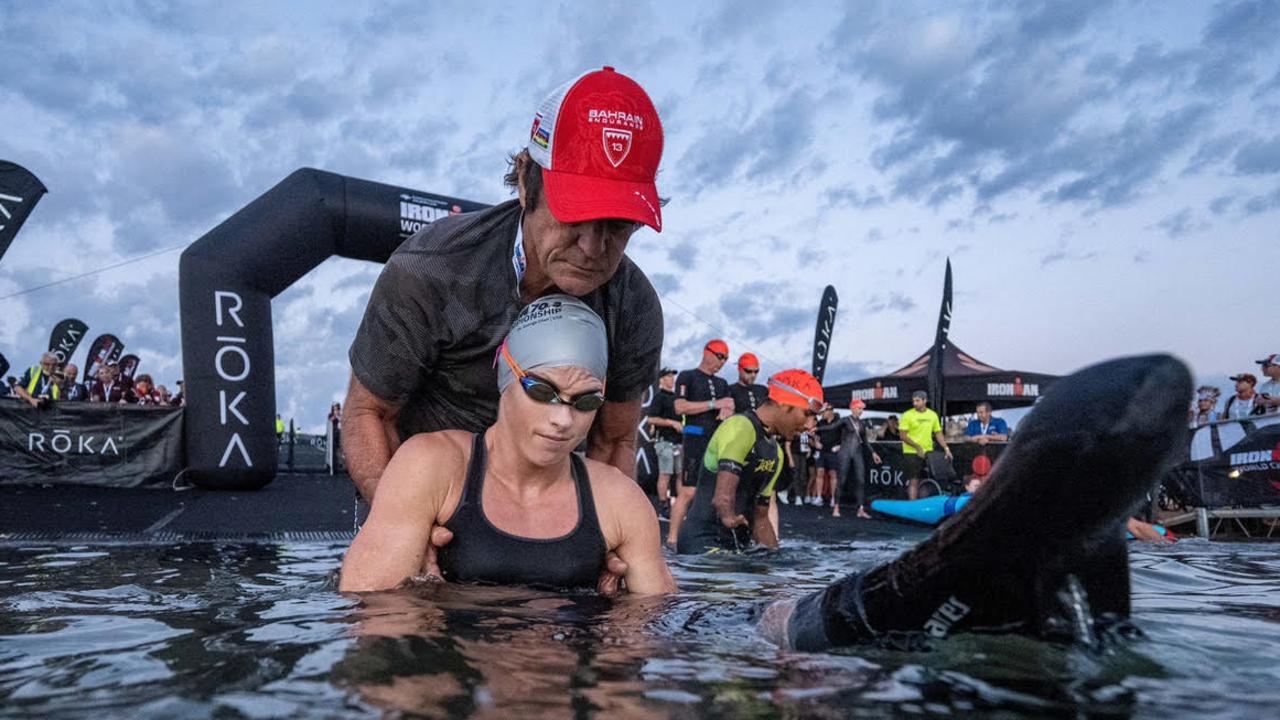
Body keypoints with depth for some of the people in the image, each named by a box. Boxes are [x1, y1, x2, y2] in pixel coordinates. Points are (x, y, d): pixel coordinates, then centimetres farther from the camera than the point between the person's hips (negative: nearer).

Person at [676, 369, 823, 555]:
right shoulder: (740, 427, -13)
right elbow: (722, 496, -27)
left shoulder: (776, 453, 17)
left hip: (739, 546, 9)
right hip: (704, 544, -9)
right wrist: (728, 516, -42)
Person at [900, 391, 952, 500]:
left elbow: (938, 434, 13)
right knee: (914, 481, -5)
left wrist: (946, 448, 2)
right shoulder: (907, 415, -6)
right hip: (911, 453, -4)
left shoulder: (933, 415, 7)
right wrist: (917, 447, -16)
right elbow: (902, 435, -9)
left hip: (928, 453, 4)